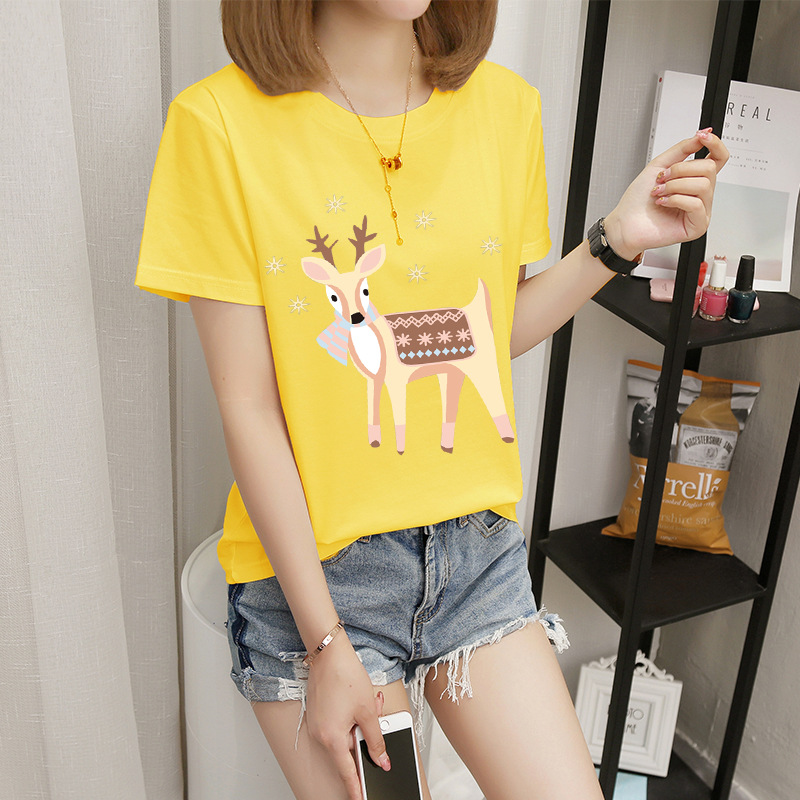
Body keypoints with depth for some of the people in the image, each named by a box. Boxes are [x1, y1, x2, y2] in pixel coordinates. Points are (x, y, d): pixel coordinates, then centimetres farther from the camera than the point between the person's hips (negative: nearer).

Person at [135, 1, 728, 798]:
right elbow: (247, 406, -13)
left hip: (479, 552, 4)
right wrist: (326, 644, -11)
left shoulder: (507, 107, 1)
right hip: (313, 570, -3)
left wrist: (615, 242, -4)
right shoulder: (219, 120, -13)